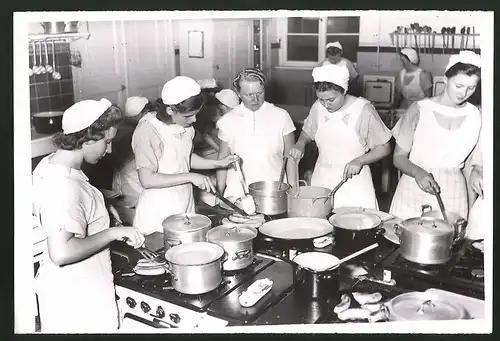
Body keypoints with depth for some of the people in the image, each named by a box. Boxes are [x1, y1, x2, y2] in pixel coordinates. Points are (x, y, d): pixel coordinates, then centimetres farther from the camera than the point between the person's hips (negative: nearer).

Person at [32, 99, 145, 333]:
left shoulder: (50, 163, 1)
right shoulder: (63, 187, -30)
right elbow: (61, 252, -38)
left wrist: (101, 208, 11)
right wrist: (113, 232, -30)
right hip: (76, 299, -9)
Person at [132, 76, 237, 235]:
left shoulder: (185, 126, 3)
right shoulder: (148, 131, -19)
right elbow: (147, 180, -23)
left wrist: (217, 163, 5)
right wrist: (190, 177, -23)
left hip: (186, 205, 7)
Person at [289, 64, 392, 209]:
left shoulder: (363, 109, -10)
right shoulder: (318, 107, 0)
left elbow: (384, 148, -4)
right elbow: (307, 132, 20)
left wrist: (360, 160, -18)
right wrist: (300, 144, 0)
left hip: (354, 185, -3)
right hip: (321, 180, 3)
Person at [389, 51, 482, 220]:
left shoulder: (475, 116, 0)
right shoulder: (419, 110, -8)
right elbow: (399, 158, -5)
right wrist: (418, 173, -25)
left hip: (452, 194, 2)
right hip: (413, 191, -2)